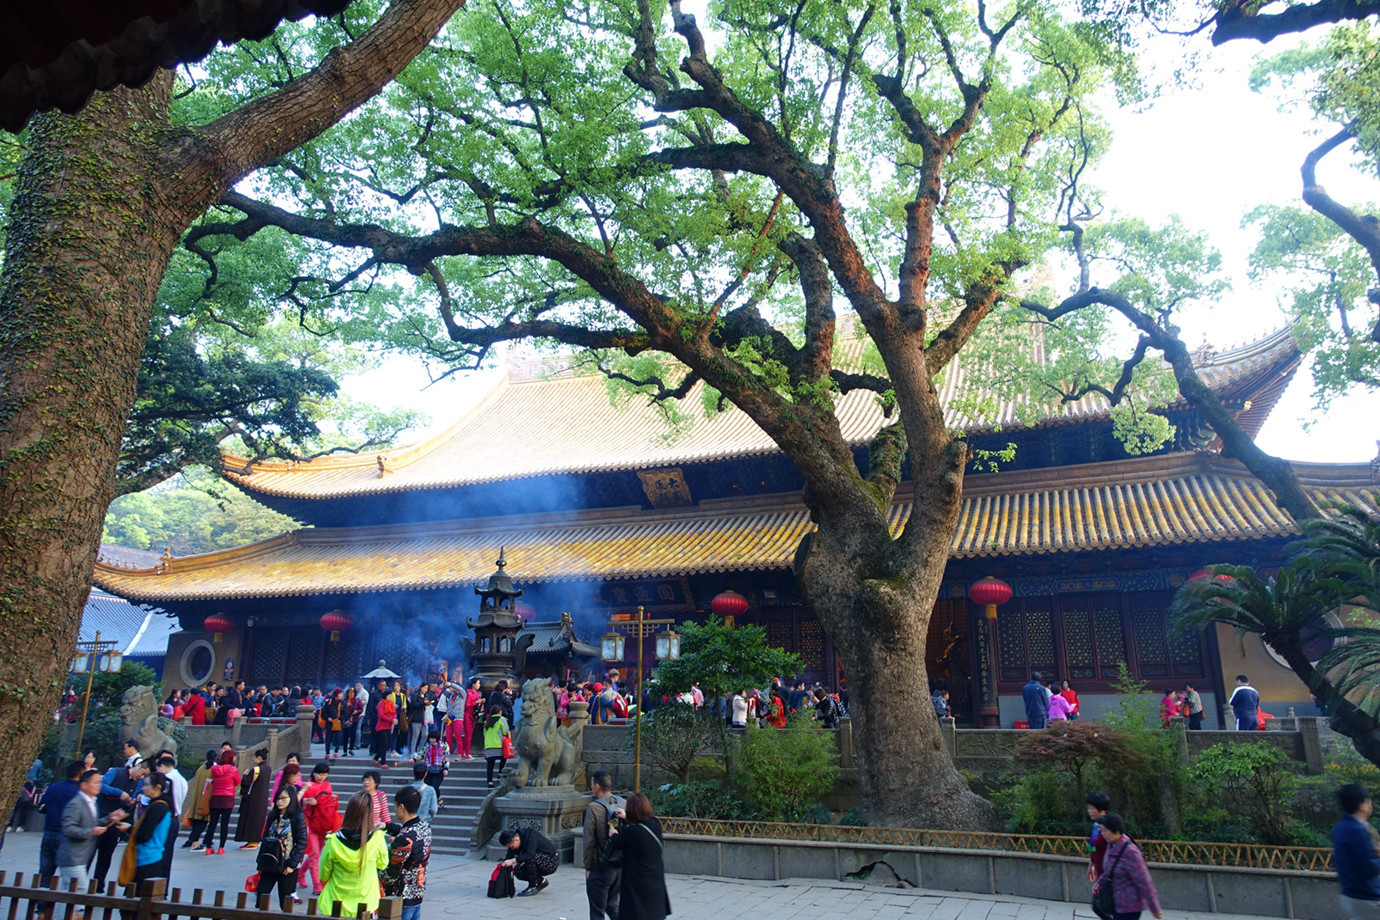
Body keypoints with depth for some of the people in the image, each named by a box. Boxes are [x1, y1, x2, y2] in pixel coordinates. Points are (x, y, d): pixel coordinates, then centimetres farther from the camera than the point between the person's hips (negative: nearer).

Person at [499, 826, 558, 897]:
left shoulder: (531, 834, -26)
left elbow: (530, 854, -38)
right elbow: (509, 857, -1)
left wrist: (512, 861, -40)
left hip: (552, 862, -8)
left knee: (530, 857, -31)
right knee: (518, 872, -10)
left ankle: (533, 887, -14)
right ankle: (541, 881, 9)